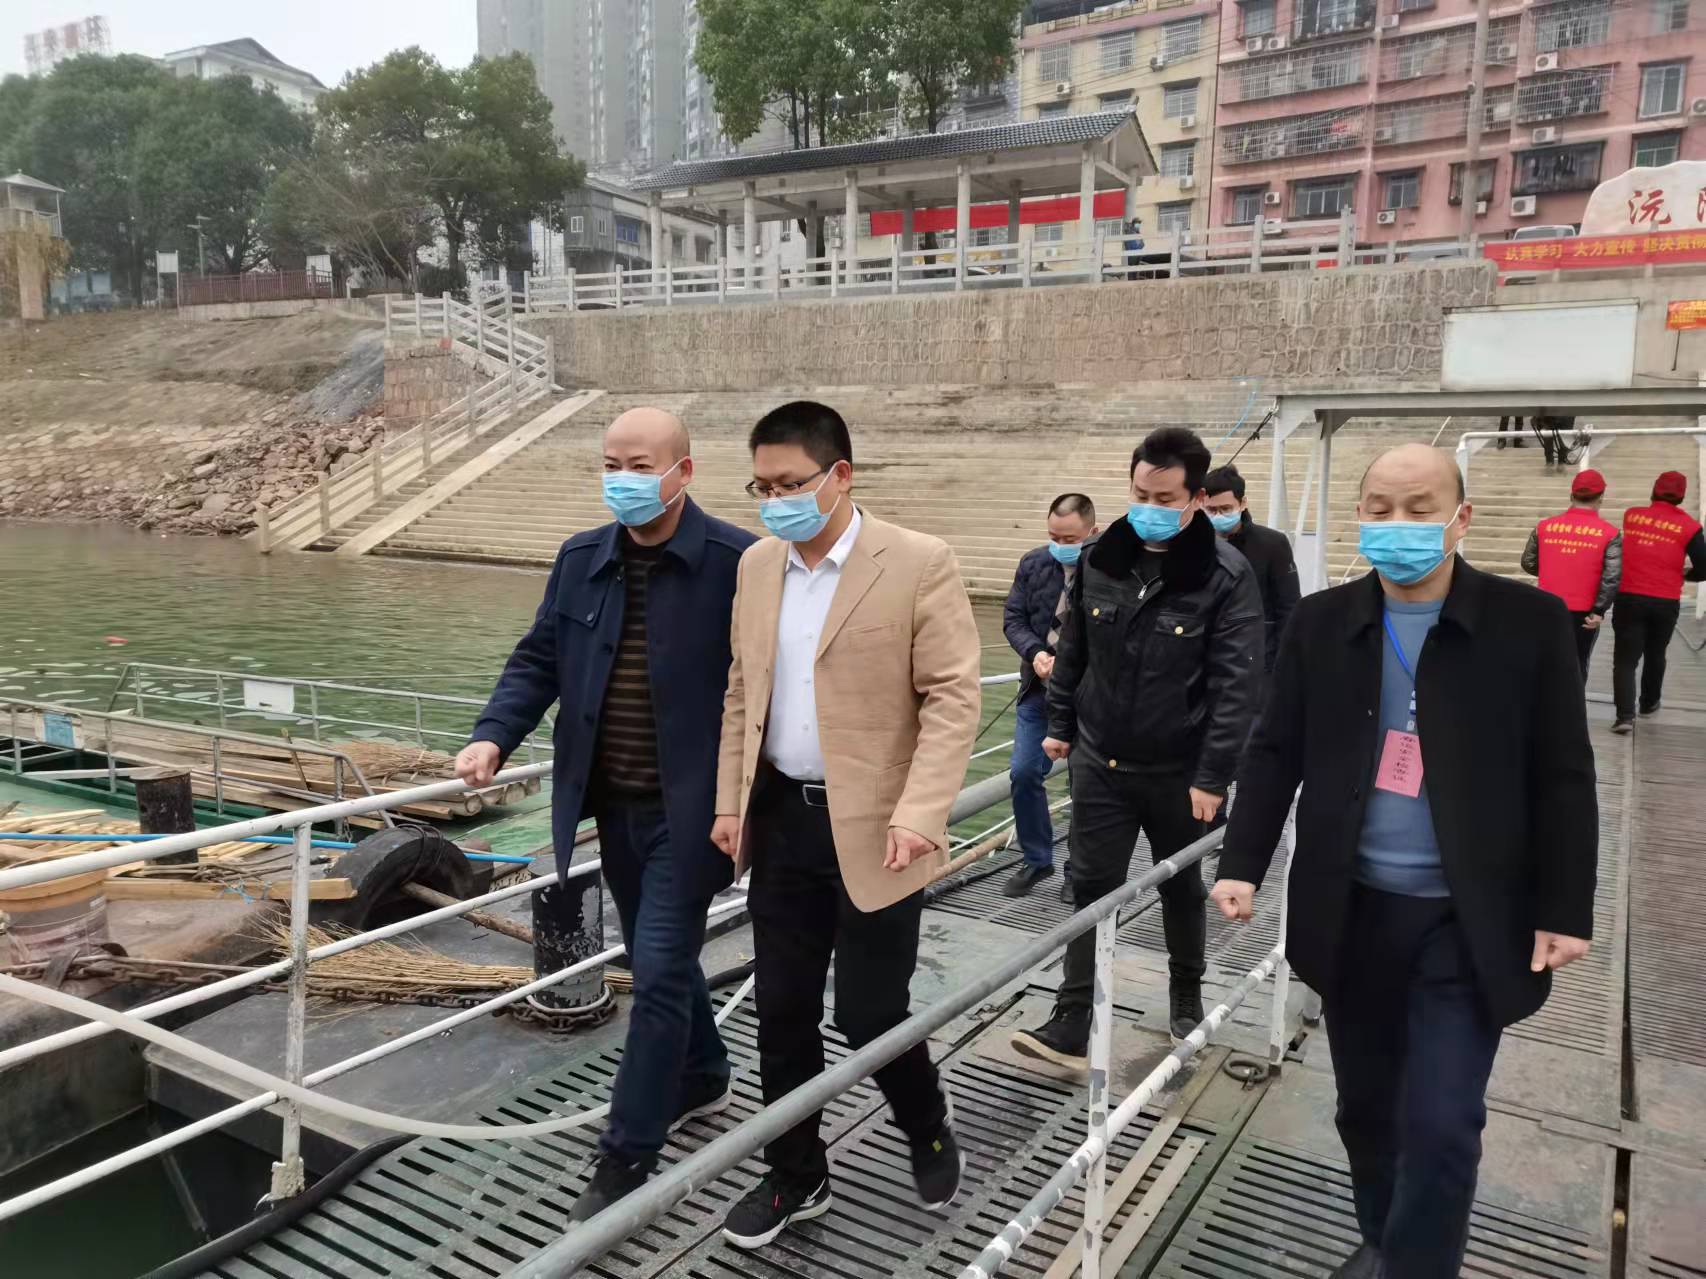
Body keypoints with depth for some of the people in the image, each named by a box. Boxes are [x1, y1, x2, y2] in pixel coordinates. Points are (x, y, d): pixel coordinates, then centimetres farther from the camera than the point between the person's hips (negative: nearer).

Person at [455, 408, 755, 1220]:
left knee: (660, 971, -2)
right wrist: (494, 737, -9)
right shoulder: (580, 559, 5)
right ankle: (701, 1079, 44)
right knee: (659, 961, 20)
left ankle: (626, 1160, 12)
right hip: (613, 807, 6)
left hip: (688, 809, -6)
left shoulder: (737, 563, -13)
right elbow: (539, 661, 7)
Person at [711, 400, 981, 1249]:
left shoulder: (919, 564, -11)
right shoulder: (756, 566, 7)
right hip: (780, 819, 5)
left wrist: (918, 814, -22)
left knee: (870, 1013, 3)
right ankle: (795, 1175, 33)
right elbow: (741, 692, 13)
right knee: (782, 1010, 13)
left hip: (873, 826, -5)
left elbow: (953, 697, -13)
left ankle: (929, 1130, 35)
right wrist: (730, 801, 9)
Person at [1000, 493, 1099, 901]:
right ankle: (1036, 859, 25)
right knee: (1024, 774, 6)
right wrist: (1035, 653, -13)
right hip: (1038, 689, 5)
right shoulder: (1033, 564, 2)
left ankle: (1080, 868, 24)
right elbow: (1013, 619, 5)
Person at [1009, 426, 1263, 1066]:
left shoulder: (1227, 575, -15)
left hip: (1179, 772, -2)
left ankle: (1186, 1001, 38)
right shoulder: (1098, 559, -2)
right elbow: (1073, 649, 9)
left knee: (1182, 890, 16)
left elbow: (1234, 685, -16)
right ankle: (1072, 1025, 10)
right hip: (1100, 762, 3)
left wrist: (1212, 776, -18)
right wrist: (1061, 724, 10)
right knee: (1092, 888, 4)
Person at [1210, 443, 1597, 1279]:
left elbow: (1563, 779, -3)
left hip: (1467, 920, -2)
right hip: (1352, 910, 3)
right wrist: (1242, 863, -6)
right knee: (1365, 1106, 17)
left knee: (1441, 1125, -1)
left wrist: (1564, 909, -6)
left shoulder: (1528, 621, -6)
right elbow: (1274, 753, 3)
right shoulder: (1321, 623, 1)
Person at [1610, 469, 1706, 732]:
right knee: (1655, 655, 23)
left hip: (1628, 598, 0)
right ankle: (1649, 703, 40)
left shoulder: (1631, 515, 1)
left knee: (1625, 659, -1)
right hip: (1666, 603, 0)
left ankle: (1625, 716, -15)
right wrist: (1683, 574, 17)